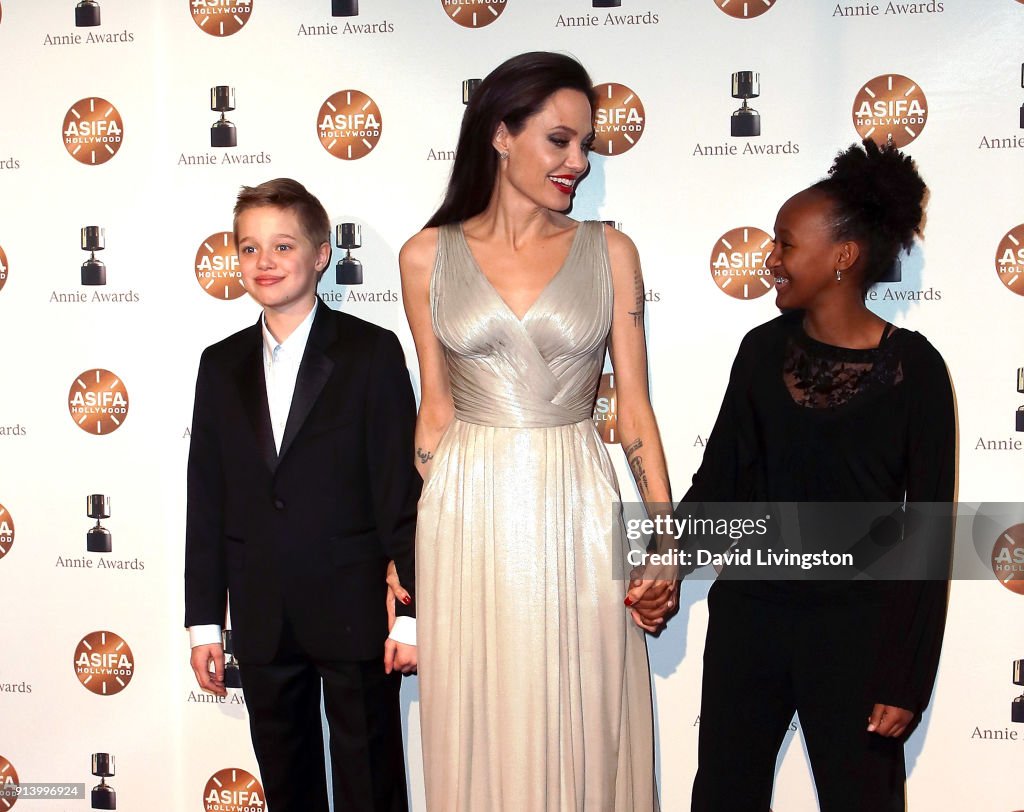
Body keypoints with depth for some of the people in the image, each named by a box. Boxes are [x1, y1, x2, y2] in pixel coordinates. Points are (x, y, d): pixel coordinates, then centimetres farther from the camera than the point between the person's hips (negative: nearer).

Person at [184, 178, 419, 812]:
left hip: (354, 614, -4)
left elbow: (404, 489, -7)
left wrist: (411, 611, -11)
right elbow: (207, 499, 9)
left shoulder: (372, 353, -5)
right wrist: (204, 619, 7)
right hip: (262, 622, 4)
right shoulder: (222, 366, 8)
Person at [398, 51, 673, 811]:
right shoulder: (428, 256, 1)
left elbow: (634, 404, 1)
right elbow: (436, 407, 6)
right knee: (480, 718, 11)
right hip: (469, 513, 0)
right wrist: (406, 535, 6)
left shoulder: (610, 252, 1)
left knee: (584, 719, 9)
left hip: (578, 508, 0)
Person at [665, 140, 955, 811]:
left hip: (853, 628, -3)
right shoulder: (765, 350, 1)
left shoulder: (912, 368, -9)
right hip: (748, 613, 4)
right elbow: (719, 481, 4)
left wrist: (908, 680, -8)